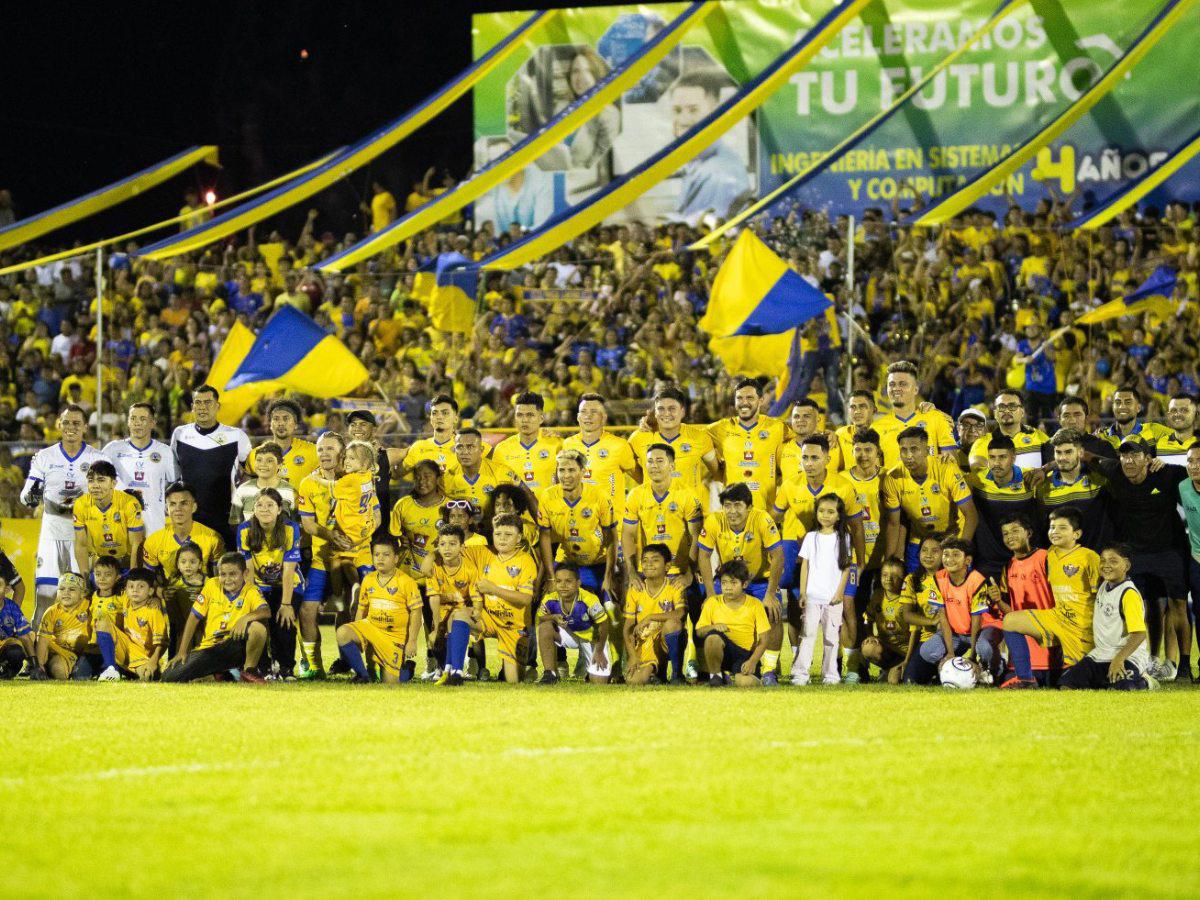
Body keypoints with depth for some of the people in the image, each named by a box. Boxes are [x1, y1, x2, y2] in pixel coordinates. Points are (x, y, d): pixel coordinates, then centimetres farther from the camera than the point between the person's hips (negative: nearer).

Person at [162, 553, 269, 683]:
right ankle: (218, 675, 9)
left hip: (235, 647, -3)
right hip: (209, 647, 3)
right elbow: (194, 618, 5)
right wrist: (182, 652, 0)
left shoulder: (251, 591, -4)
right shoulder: (212, 585, 3)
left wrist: (245, 618, -43)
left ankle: (249, 671, -8)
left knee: (258, 626, -34)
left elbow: (266, 611, -23)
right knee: (169, 677, -16)